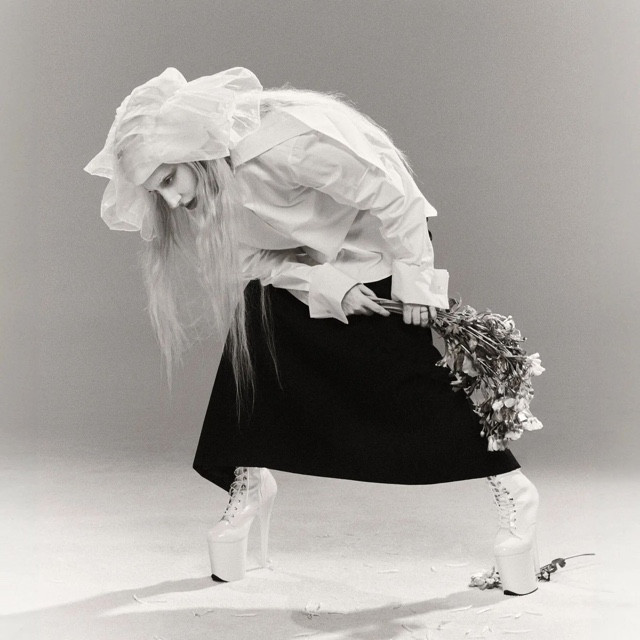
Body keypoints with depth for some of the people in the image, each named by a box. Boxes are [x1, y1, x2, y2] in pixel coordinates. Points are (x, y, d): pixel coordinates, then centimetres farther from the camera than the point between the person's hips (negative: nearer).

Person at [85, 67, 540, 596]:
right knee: (254, 342, -8)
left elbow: (391, 195, -30)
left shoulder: (282, 141, -37)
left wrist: (414, 281, -23)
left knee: (424, 369, -9)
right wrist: (326, 285, -24)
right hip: (307, 259, 7)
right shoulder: (206, 189, -13)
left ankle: (514, 491, 4)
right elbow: (254, 258, -8)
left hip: (379, 242, -6)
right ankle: (248, 482, 10)